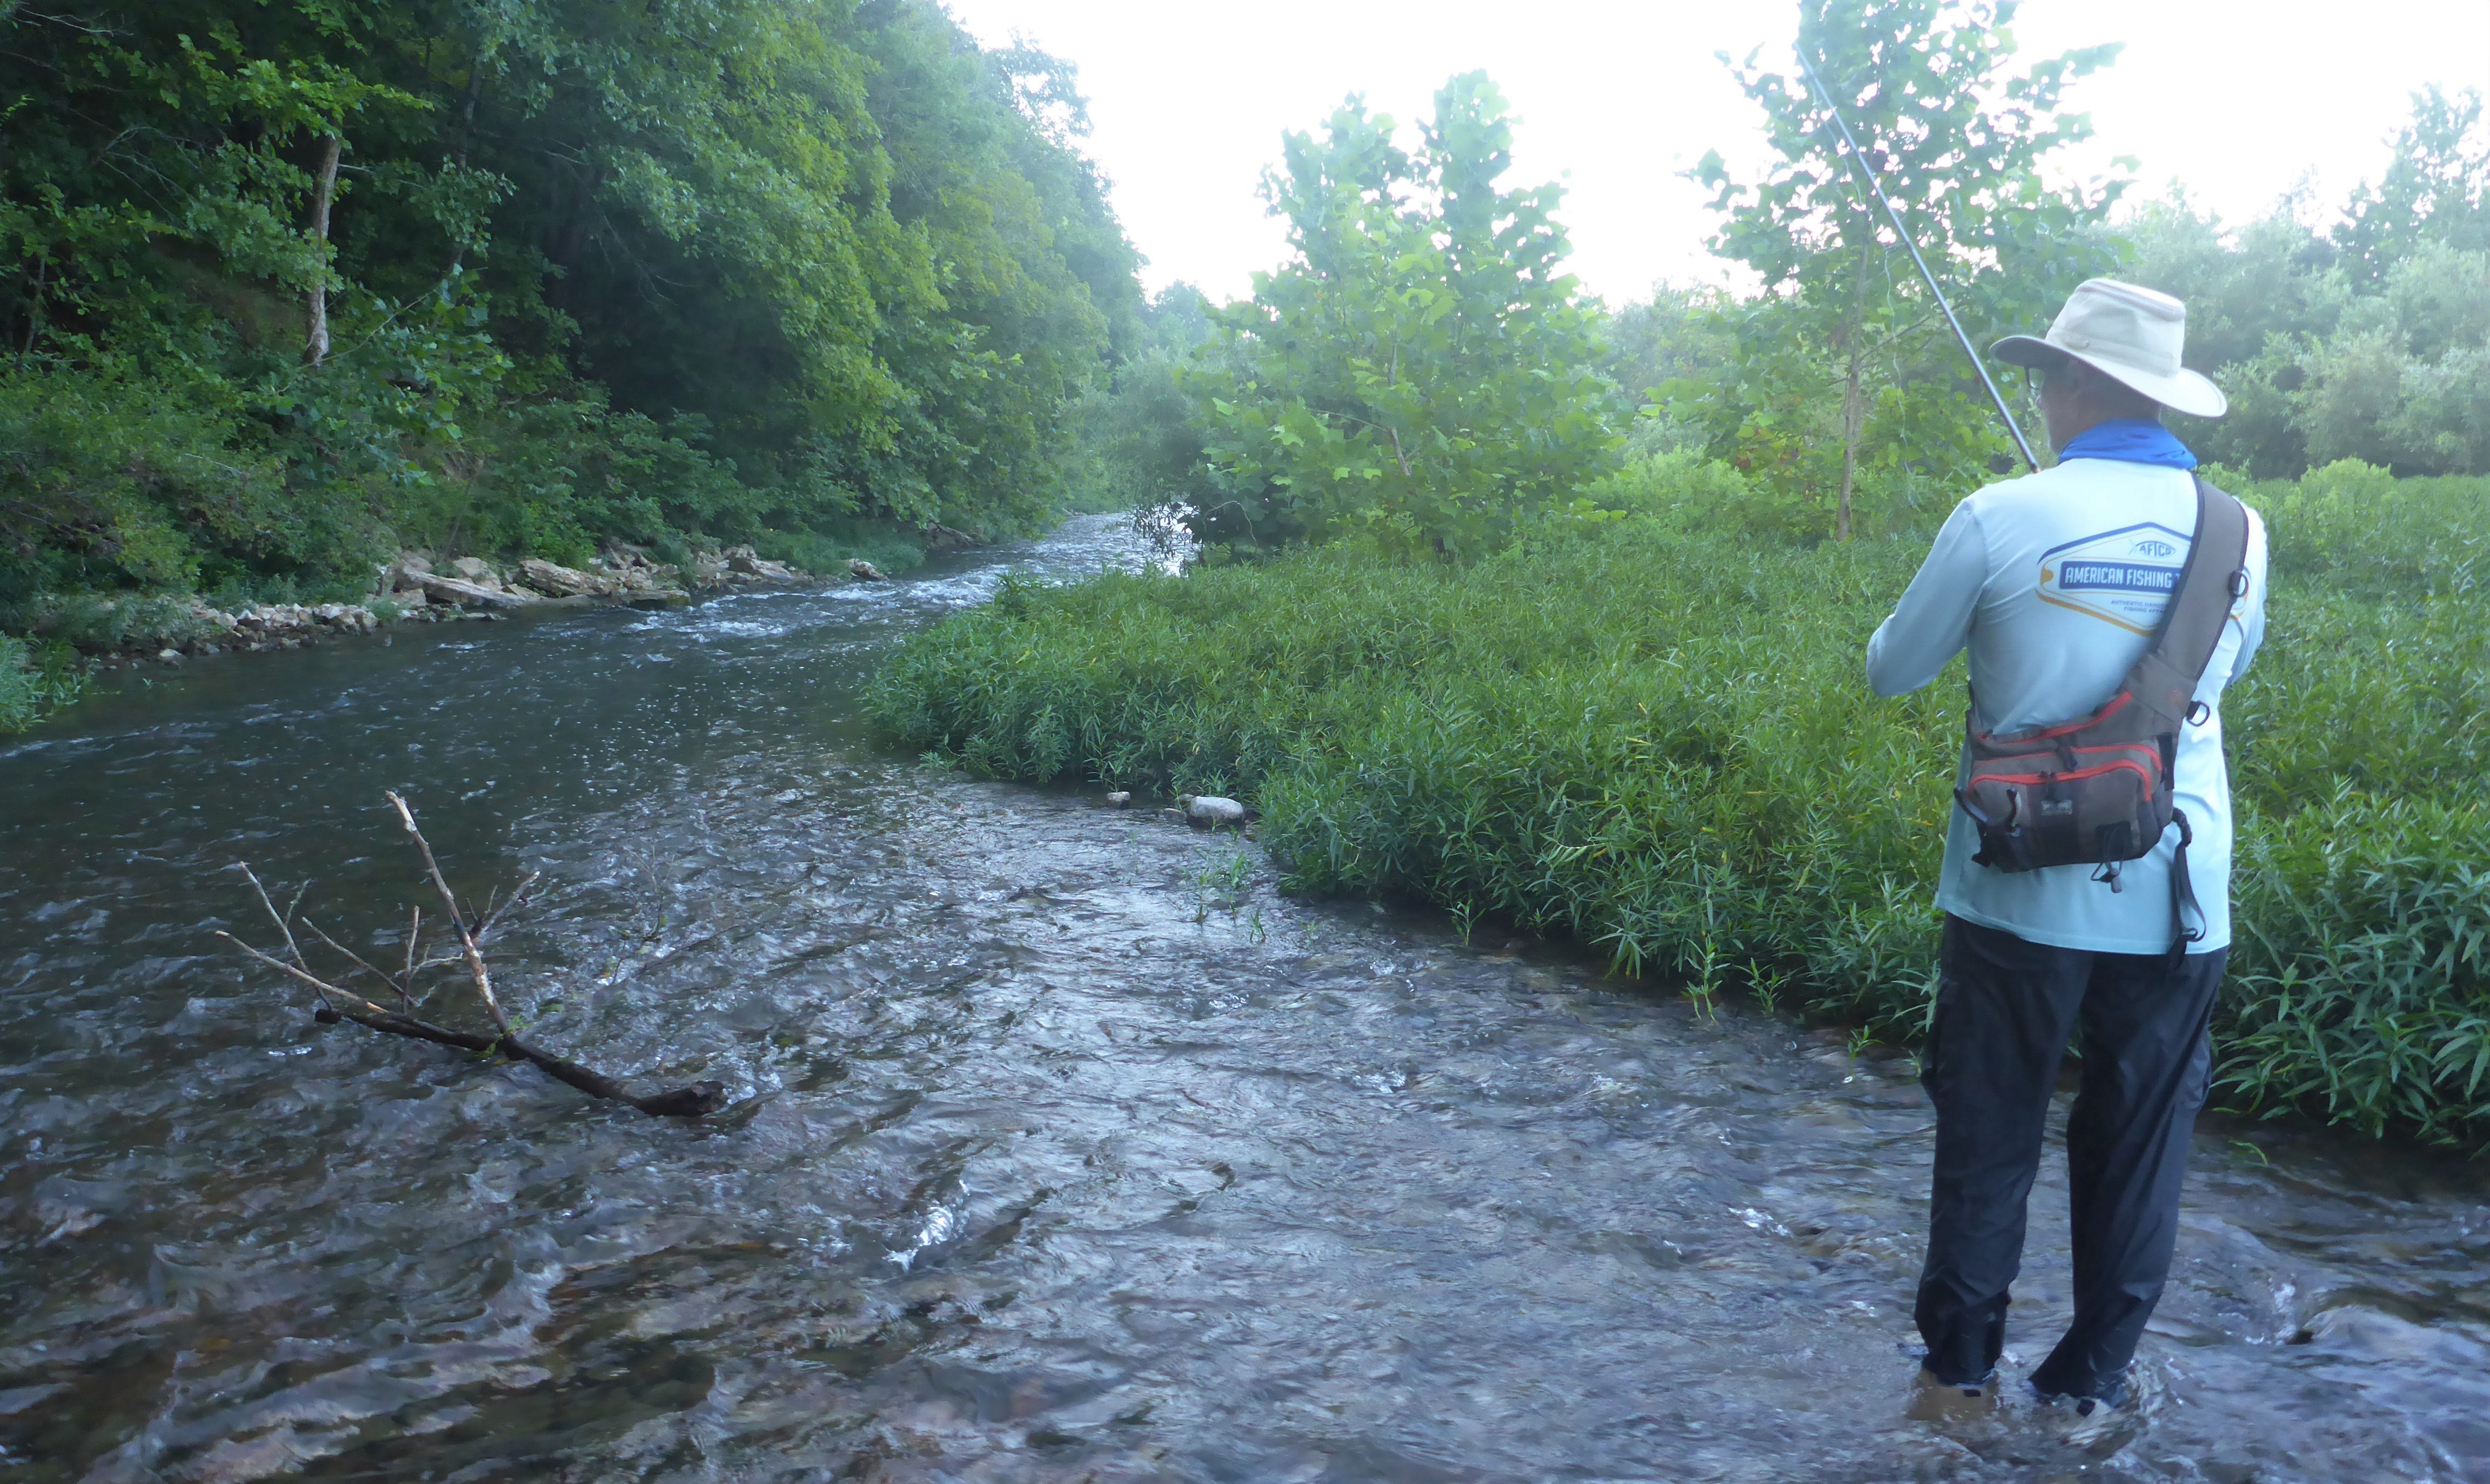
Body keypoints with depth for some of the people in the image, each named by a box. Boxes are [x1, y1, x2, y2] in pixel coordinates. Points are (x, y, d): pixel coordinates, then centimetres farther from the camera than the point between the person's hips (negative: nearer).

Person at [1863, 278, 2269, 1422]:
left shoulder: (2002, 519, -11)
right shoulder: (2239, 531, 0)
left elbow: (1890, 671, 1)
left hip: (2019, 894, -2)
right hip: (2175, 901, 3)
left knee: (1987, 1133, 12)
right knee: (2139, 1142, 16)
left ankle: (1962, 1359, 23)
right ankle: (2095, 1373, 27)